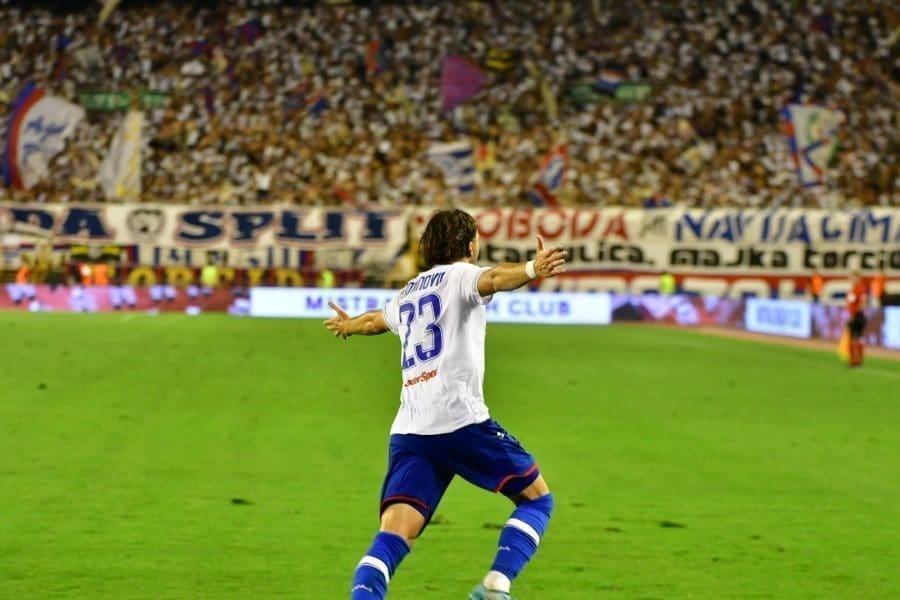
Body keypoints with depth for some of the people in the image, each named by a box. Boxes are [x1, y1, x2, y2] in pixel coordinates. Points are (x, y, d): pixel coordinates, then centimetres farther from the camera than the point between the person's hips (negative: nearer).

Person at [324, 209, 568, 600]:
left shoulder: (408, 293, 26)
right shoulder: (459, 275, 6)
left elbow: (375, 321, 48)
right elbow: (492, 279, -20)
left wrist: (348, 326, 71)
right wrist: (531, 271, -40)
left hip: (408, 431, 6)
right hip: (461, 420, -6)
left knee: (393, 537, -5)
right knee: (537, 498, 9)